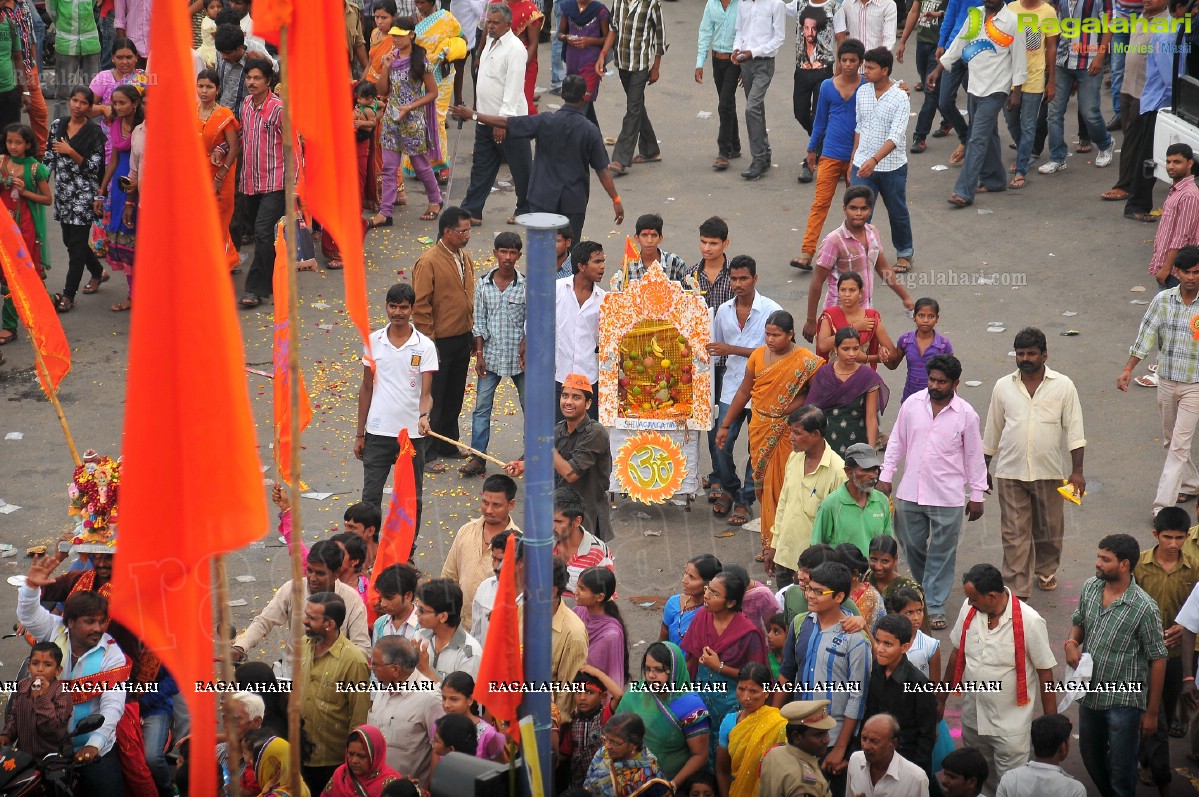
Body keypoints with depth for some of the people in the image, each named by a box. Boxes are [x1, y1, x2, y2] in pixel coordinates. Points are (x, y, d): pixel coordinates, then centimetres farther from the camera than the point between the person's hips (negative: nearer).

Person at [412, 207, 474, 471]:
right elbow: (420, 307, -17)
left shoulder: (464, 258, 8)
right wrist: (429, 344, -17)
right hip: (440, 342, -7)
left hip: (462, 340, 8)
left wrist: (472, 334, 16)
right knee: (433, 400, 1)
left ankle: (449, 445, 31)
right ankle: (427, 454, 8)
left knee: (454, 397, 18)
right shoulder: (428, 262, -17)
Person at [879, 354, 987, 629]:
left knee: (942, 553, 2)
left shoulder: (966, 414, -6)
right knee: (912, 544, 12)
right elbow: (896, 442, 9)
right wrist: (885, 476, 6)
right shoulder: (912, 404, -1)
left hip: (947, 496, -3)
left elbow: (974, 457, 1)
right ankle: (925, 589, 37)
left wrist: (976, 495, 3)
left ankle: (935, 607, 10)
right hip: (910, 492, 3)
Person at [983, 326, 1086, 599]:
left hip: (1048, 472, 0)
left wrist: (1077, 471, -11)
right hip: (1010, 472, 0)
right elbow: (992, 432, 12)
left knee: (1050, 528, 14)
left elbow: (1074, 429, -4)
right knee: (1015, 534, -1)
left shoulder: (1063, 386, -3)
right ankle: (1018, 591, 2)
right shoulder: (1003, 387, 3)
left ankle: (1046, 571, 41)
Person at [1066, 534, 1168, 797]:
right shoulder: (1090, 588, -6)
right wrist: (1072, 643, -11)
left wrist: (1152, 712, -11)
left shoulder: (1144, 608, -23)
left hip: (1123, 700, -6)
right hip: (1089, 693, 6)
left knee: (1121, 770, 7)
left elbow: (1157, 660, -15)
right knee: (1091, 756, 25)